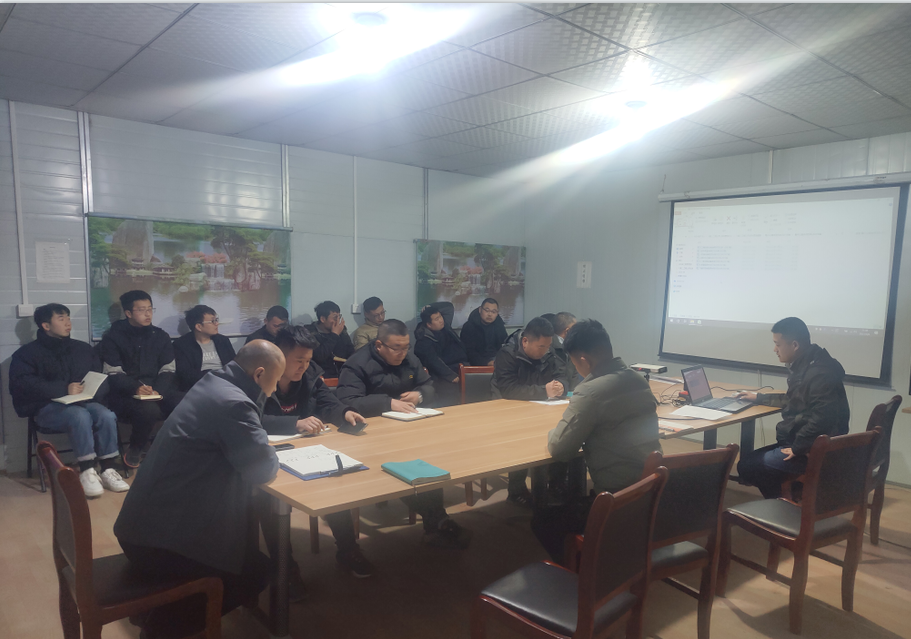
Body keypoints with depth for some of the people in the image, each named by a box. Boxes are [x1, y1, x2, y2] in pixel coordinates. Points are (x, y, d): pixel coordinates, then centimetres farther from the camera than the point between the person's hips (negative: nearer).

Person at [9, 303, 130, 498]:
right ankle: (87, 472, -28)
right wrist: (64, 389, -21)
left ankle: (108, 470, -20)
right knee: (80, 416, -35)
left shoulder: (83, 349, 15)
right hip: (48, 407, -4)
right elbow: (23, 384, -12)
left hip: (84, 402, 4)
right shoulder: (28, 353, 4)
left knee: (107, 416, -28)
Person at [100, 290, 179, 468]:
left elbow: (168, 370, 7)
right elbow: (114, 374, -4)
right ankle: (136, 449, -4)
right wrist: (135, 388, -23)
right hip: (126, 394, -3)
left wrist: (158, 391, -14)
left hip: (159, 391, 3)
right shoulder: (113, 337, 4)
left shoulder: (161, 336, 14)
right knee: (150, 410, -36)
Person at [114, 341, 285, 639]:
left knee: (249, 546, 21)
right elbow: (263, 470, -21)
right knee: (258, 570, 5)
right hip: (157, 540, -10)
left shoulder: (215, 384, 7)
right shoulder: (232, 403, -24)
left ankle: (164, 605, 23)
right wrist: (268, 453, 0)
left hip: (148, 521, 10)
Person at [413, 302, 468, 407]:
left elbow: (449, 306, 26)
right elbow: (434, 362, -17)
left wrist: (431, 308, 10)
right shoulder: (423, 341, -9)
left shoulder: (444, 326, 12)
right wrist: (452, 376, -23)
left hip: (461, 366, 8)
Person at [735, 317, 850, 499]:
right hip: (797, 440, 10)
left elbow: (822, 418, -30)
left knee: (747, 466, -16)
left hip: (816, 451, -10)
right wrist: (758, 397, 29)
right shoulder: (803, 366, 9)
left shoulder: (820, 373, -24)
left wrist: (797, 448, -22)